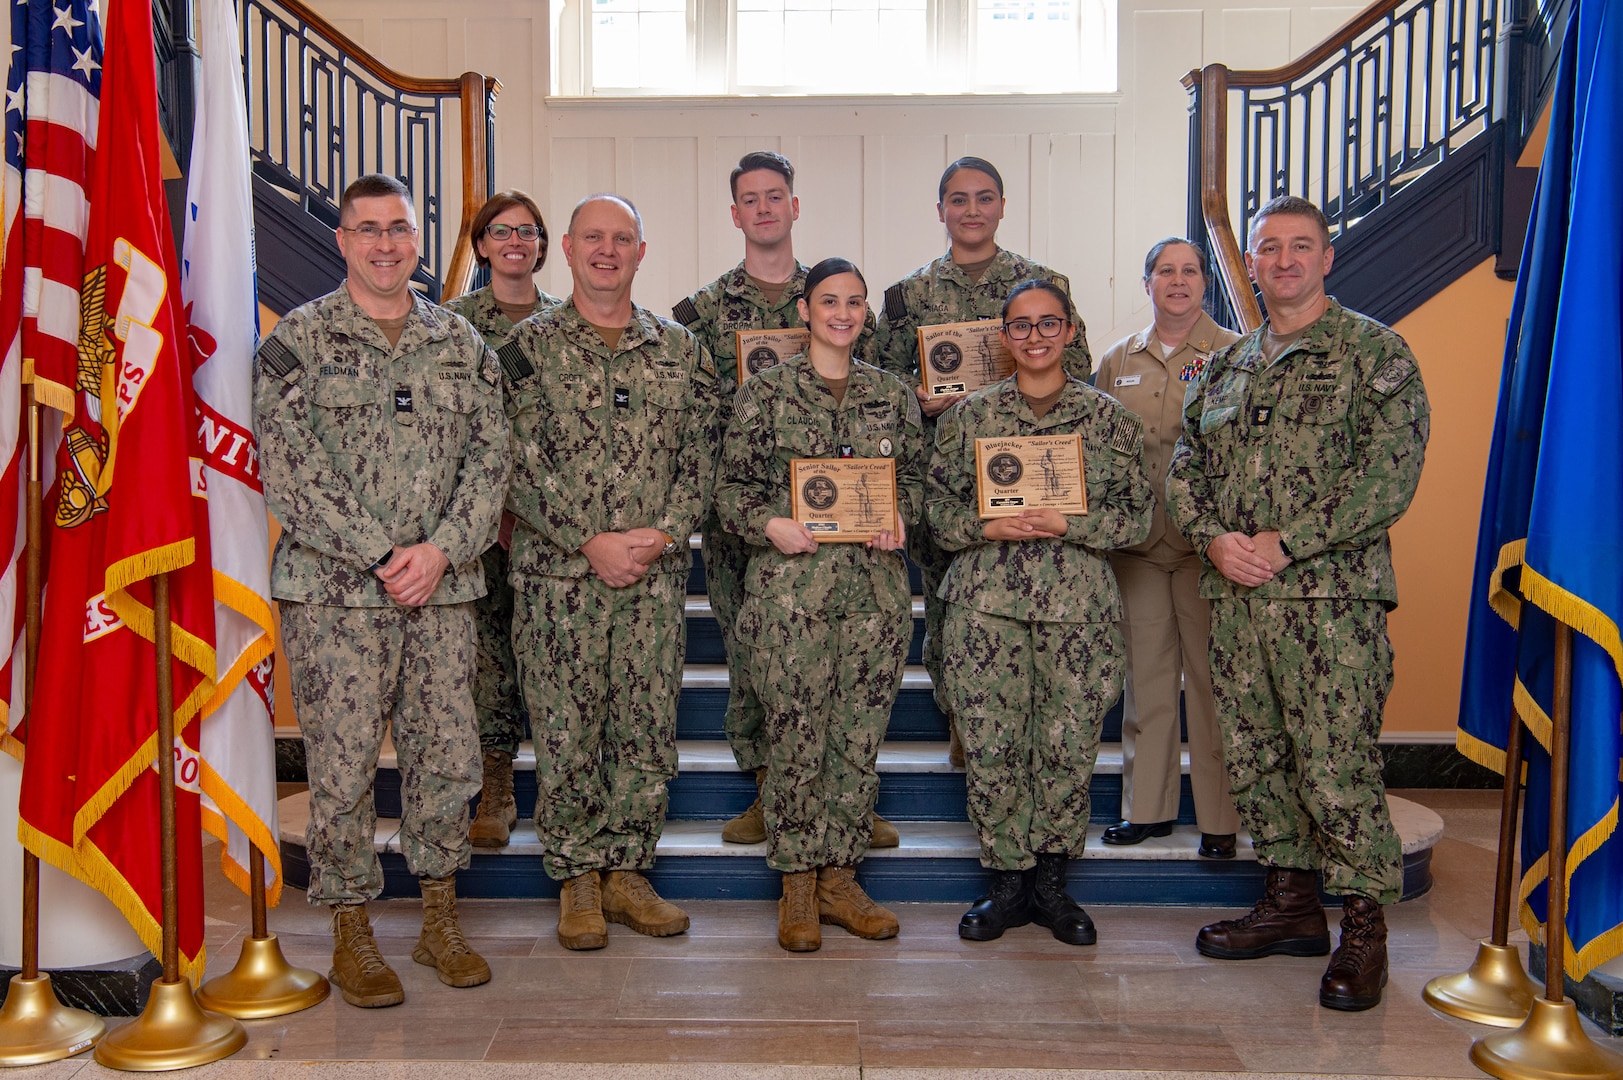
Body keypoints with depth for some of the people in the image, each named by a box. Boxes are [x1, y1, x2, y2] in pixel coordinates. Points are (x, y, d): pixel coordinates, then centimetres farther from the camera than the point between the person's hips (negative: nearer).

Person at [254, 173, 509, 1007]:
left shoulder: (461, 343, 11)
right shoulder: (297, 341, 0)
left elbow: (490, 457, 5)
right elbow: (289, 470, -8)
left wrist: (442, 548, -9)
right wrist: (382, 554, -14)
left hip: (443, 589, 3)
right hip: (333, 591, -3)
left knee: (449, 754, 7)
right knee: (343, 762, 2)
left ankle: (440, 919, 25)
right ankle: (351, 931, 19)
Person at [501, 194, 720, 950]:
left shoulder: (680, 350, 11)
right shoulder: (529, 346, 2)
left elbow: (700, 457, 6)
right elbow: (521, 464, -6)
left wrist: (665, 534, -9)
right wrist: (592, 542, -14)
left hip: (656, 574, 3)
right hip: (557, 574, -2)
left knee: (649, 729, 7)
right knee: (565, 732, 2)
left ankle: (625, 872, 22)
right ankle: (577, 879, 19)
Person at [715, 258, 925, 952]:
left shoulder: (894, 394, 12)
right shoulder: (765, 392, 3)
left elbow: (916, 478, 19)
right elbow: (732, 488, 3)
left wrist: (900, 519, -1)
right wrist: (770, 524, -14)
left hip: (876, 587, 3)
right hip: (790, 586, -3)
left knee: (860, 737, 7)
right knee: (796, 737, 0)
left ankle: (839, 878, 22)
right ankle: (797, 886, 17)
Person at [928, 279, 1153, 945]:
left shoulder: (1110, 418, 8)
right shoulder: (969, 415, 10)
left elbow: (1137, 516, 4)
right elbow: (938, 510, 8)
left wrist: (1066, 523, -11)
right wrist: (988, 526, -11)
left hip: (1079, 601, 0)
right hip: (986, 597, 0)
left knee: (1069, 743, 1)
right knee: (991, 744, -1)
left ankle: (1051, 878, 19)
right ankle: (1008, 880, 15)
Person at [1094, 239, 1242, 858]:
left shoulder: (1234, 355, 1)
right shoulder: (1119, 362, 14)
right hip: (1135, 540, 4)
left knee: (1210, 675, 0)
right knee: (1146, 674, 10)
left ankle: (1220, 817, 10)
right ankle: (1147, 807, 21)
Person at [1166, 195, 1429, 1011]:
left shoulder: (1375, 353, -1)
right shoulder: (1226, 365, 17)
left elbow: (1389, 472, -11)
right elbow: (1184, 464, 14)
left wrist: (1285, 544, -15)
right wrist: (1215, 538, -6)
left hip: (1331, 597, -6)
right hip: (1235, 597, 6)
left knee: (1336, 763, -5)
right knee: (1254, 755, 11)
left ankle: (1364, 926, 11)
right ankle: (1291, 903, 26)